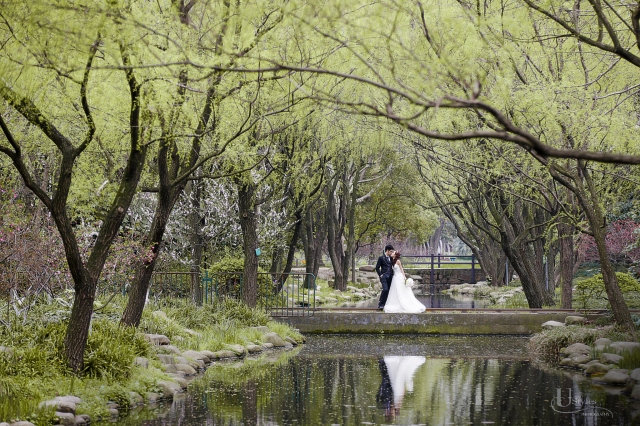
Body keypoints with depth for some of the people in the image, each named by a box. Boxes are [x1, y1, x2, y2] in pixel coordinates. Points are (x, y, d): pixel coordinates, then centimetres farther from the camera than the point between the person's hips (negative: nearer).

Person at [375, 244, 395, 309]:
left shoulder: (391, 258, 14)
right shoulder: (381, 258, -1)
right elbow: (377, 268, 0)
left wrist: (392, 274, 13)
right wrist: (380, 275, -8)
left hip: (390, 277, 6)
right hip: (384, 277, -6)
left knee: (388, 291, 1)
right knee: (385, 289, -20)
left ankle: (385, 304, 6)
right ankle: (380, 304, -10)